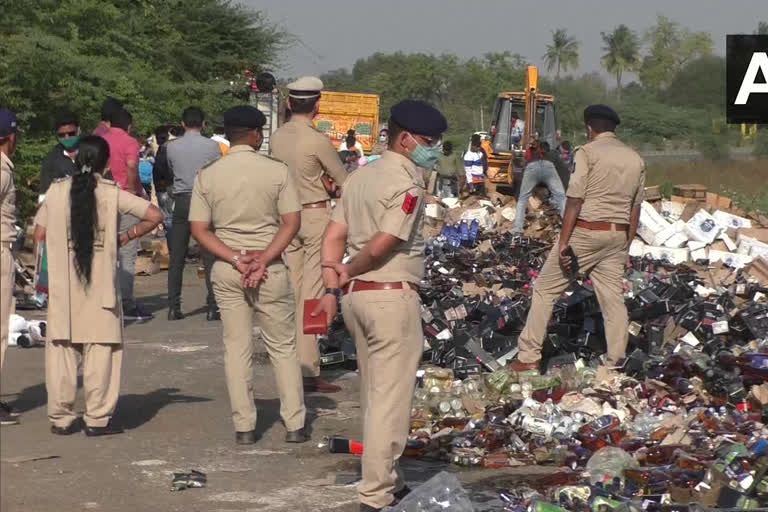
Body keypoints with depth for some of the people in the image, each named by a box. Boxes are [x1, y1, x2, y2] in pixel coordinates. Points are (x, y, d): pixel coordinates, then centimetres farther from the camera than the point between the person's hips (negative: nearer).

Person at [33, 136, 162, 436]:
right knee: (101, 349, 3)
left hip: (63, 284, 2)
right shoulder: (112, 193, -5)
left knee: (61, 349, 8)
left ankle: (60, 418, 12)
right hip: (101, 283, -2)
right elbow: (154, 216, -6)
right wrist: (127, 236, 6)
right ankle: (98, 419, 4)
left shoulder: (57, 191, 0)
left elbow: (39, 235, 4)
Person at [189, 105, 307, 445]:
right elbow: (292, 222, -9)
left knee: (237, 349, 8)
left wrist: (236, 259, -8)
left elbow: (199, 230, -3)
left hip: (226, 269, 2)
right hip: (271, 269, -2)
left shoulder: (208, 176, 1)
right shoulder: (276, 171, -5)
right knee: (283, 347, 8)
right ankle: (295, 425, 8)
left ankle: (244, 427, 8)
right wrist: (264, 259, -11)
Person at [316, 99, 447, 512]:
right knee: (391, 399, -4)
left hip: (357, 295, 9)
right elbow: (381, 247, -17)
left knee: (374, 396, 17)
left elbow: (334, 237, 8)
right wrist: (349, 273, 0)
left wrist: (333, 286, 1)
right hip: (392, 296, -9)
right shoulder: (407, 185, -13)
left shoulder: (360, 178, 14)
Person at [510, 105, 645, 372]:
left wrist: (563, 242, -14)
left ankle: (529, 358, 3)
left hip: (586, 231, -5)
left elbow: (575, 201, -13)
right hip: (617, 236, 5)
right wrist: (626, 245, 18)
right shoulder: (635, 159, 10)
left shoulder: (587, 152, -7)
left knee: (545, 290, 4)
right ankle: (616, 364, 8)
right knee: (612, 298, 9)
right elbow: (635, 208, 12)